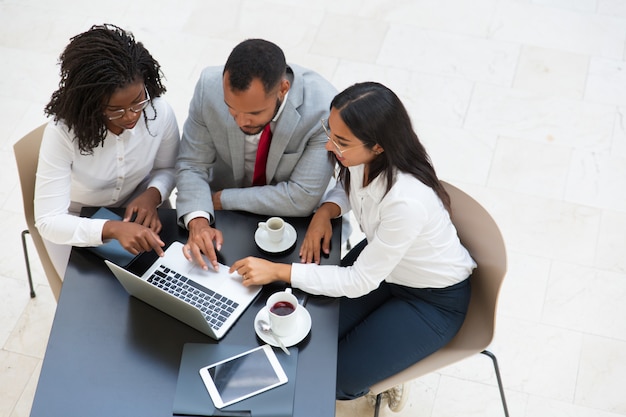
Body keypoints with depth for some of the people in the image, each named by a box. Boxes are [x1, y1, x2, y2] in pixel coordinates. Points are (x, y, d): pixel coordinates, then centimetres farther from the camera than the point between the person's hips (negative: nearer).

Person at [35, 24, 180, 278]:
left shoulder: (160, 113, -24)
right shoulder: (62, 132, -34)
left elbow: (168, 169, -2)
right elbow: (48, 221, -34)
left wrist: (153, 194, -25)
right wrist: (112, 229, -50)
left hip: (136, 207, 3)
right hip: (74, 223, -2)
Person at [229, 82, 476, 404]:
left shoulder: (407, 201, -41)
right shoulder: (362, 157, -21)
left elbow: (359, 282, -30)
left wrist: (278, 271, -29)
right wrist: (326, 210, -16)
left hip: (433, 300, -6)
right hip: (380, 256, 6)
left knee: (337, 378, -7)